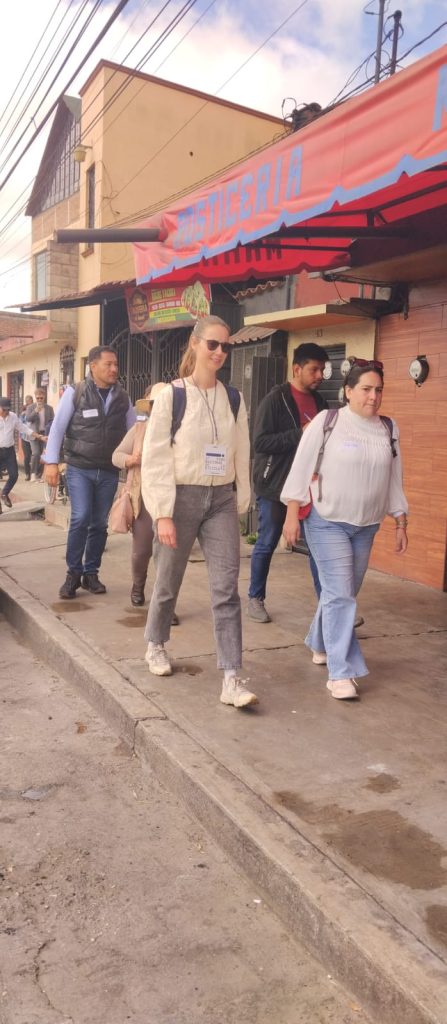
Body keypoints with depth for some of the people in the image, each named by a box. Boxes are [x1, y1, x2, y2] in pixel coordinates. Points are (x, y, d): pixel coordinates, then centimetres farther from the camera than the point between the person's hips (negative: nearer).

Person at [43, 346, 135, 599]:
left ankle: (91, 573, 21)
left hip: (109, 472, 3)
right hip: (79, 469, -3)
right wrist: (52, 462, -11)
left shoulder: (122, 398, 6)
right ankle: (73, 573, 4)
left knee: (100, 523, 7)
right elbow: (57, 428, -4)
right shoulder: (75, 393, -4)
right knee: (81, 518, -12)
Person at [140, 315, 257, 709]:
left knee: (227, 589, -4)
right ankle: (156, 645, 40)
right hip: (182, 497, -2)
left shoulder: (233, 399, 6)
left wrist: (240, 504, 8)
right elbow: (155, 458, -9)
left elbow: (241, 454, 10)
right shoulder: (171, 396, -6)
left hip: (221, 499, 3)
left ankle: (232, 679, -3)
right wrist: (163, 514, -14)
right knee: (168, 582, 12)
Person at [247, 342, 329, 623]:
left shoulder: (319, 401, 9)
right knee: (266, 545, 6)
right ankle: (256, 599, 22)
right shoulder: (276, 400, -11)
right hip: (275, 485, -5)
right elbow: (260, 442, -18)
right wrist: (300, 433, -23)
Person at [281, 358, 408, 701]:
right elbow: (302, 468, -7)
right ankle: (340, 672, -3)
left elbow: (395, 480, 12)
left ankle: (320, 644, 36)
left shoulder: (389, 429, 6)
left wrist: (401, 523, 11)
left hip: (366, 526, 5)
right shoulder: (327, 421, -8)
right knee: (340, 594, -9)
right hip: (327, 522, -5)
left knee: (345, 593, 14)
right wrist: (292, 514, -11)